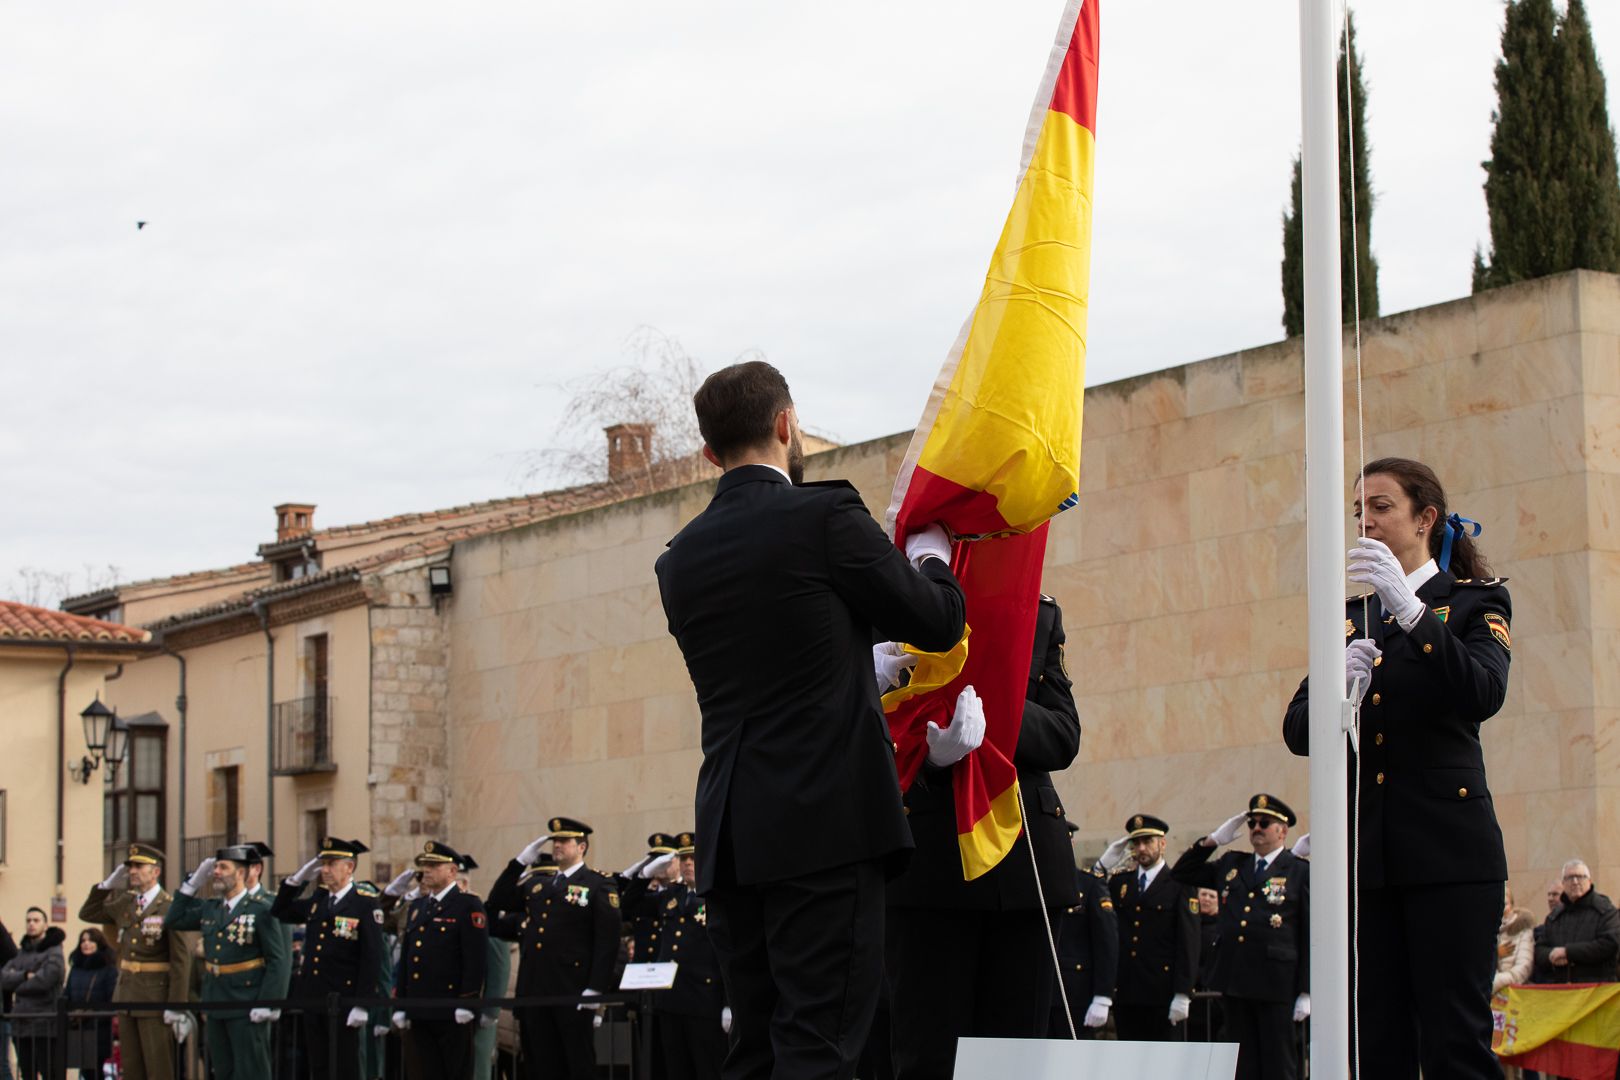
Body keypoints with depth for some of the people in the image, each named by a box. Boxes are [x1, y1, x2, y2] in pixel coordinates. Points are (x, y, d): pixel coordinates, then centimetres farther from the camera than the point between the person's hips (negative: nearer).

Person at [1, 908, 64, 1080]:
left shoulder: (54, 953, -4)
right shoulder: (21, 953, 15)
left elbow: (44, 980, -17)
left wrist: (17, 986, -2)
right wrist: (26, 976, -14)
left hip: (46, 1025, -7)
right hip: (21, 1023, 7)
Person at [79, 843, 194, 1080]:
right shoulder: (124, 902, 9)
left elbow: (181, 961, -14)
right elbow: (87, 913, 22)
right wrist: (108, 885, 8)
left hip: (155, 999, -7)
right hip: (126, 996, 7)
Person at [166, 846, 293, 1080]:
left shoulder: (261, 909, -9)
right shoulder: (210, 909, 11)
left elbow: (279, 960, -12)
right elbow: (172, 921, 17)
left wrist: (268, 1003, -18)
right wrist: (193, 883, 10)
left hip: (247, 1009, -7)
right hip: (216, 1007, 7)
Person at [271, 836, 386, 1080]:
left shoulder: (365, 903, -8)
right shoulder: (318, 899, 11)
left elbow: (372, 957, -12)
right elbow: (280, 912, 23)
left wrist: (362, 1004, -17)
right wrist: (298, 879, 9)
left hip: (343, 1002, -6)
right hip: (312, 1001, 6)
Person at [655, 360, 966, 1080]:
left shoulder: (681, 558, 13)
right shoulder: (825, 516, -6)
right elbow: (939, 622, 2)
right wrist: (928, 552, 23)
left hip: (731, 835, 6)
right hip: (827, 825, -6)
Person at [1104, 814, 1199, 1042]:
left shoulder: (1178, 886, 0)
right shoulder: (1119, 882, 15)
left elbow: (1188, 943, -5)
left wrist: (1182, 994, -13)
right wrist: (1105, 863, 2)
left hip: (1160, 994, -4)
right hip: (1125, 992, 4)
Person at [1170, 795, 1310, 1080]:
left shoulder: (1300, 872, 1)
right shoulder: (1230, 865, 16)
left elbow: (1310, 937, -2)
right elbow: (1181, 874, 24)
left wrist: (1306, 992, -8)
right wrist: (1212, 841, 11)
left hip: (1276, 985, -5)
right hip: (1234, 982, 5)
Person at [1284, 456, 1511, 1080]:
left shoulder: (1475, 601, 6)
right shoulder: (1350, 618, 18)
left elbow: (1483, 695, -14)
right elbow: (1297, 732, 10)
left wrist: (1409, 608, -22)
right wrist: (1334, 689, -12)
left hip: (1446, 846, -4)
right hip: (1365, 851, 4)